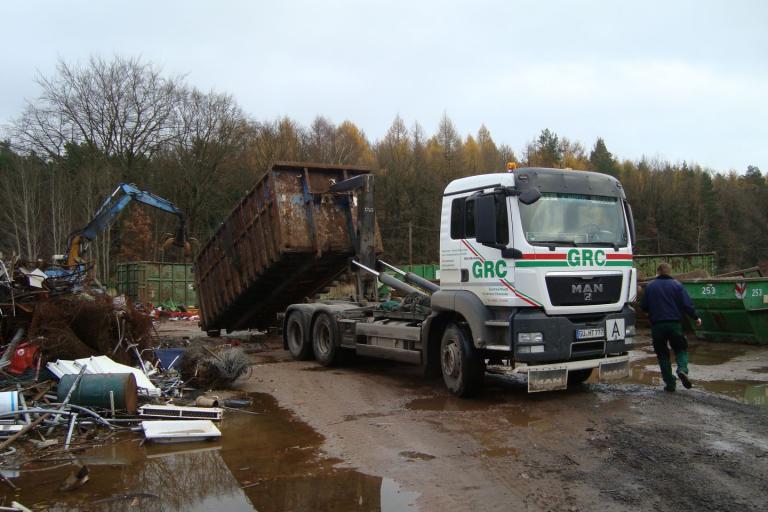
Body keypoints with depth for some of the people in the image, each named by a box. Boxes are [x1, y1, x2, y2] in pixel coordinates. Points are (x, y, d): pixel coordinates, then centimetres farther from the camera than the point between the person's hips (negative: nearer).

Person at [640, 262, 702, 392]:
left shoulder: (650, 286, 2)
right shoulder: (676, 285, 1)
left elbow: (643, 307, 5)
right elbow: (687, 304, -3)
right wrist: (696, 318, 10)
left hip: (657, 325, 0)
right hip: (674, 323, 0)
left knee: (662, 353, 8)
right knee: (681, 348, 16)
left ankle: (670, 383, 6)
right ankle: (682, 369, -12)